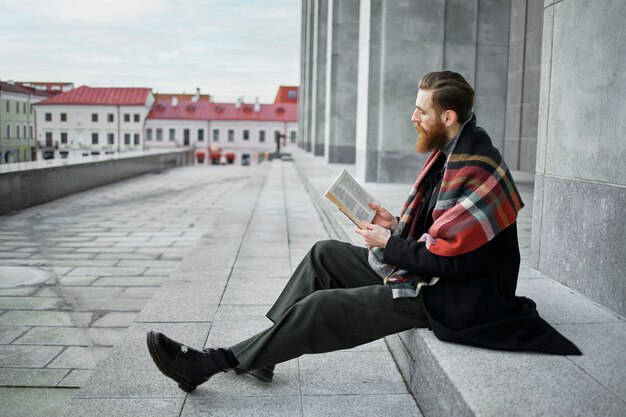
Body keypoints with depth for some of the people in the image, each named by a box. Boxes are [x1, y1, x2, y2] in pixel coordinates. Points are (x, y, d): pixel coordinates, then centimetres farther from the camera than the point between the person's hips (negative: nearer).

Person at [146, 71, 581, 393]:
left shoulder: (474, 169, -25)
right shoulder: (451, 151, 7)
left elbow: (445, 258, -27)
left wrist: (388, 244, -13)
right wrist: (397, 225, 0)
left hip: (445, 298, -10)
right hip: (429, 271, 10)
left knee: (319, 309, -15)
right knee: (324, 254, 8)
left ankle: (212, 362, -1)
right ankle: (264, 351, 10)